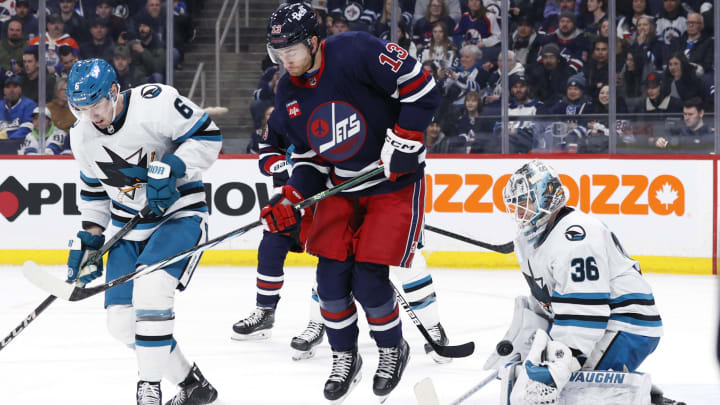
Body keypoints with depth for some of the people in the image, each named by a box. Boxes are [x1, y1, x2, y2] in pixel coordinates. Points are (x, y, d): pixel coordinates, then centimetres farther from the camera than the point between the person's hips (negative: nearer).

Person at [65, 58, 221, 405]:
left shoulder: (155, 102, -21)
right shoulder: (82, 136, 0)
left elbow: (208, 137, -18)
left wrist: (170, 169, -29)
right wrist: (89, 239, 8)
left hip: (179, 214, -7)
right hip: (129, 229, 7)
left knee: (150, 289, -31)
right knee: (122, 322, -2)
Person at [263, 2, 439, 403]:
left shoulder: (356, 52, -24)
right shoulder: (289, 94, -1)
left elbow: (422, 88, -22)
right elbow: (308, 156, 7)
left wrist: (403, 143, -23)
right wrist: (290, 201, -7)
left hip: (395, 182, -6)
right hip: (340, 186, 6)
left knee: (369, 279, -10)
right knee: (331, 275, -2)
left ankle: (393, 350, 17)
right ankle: (345, 357, 20)